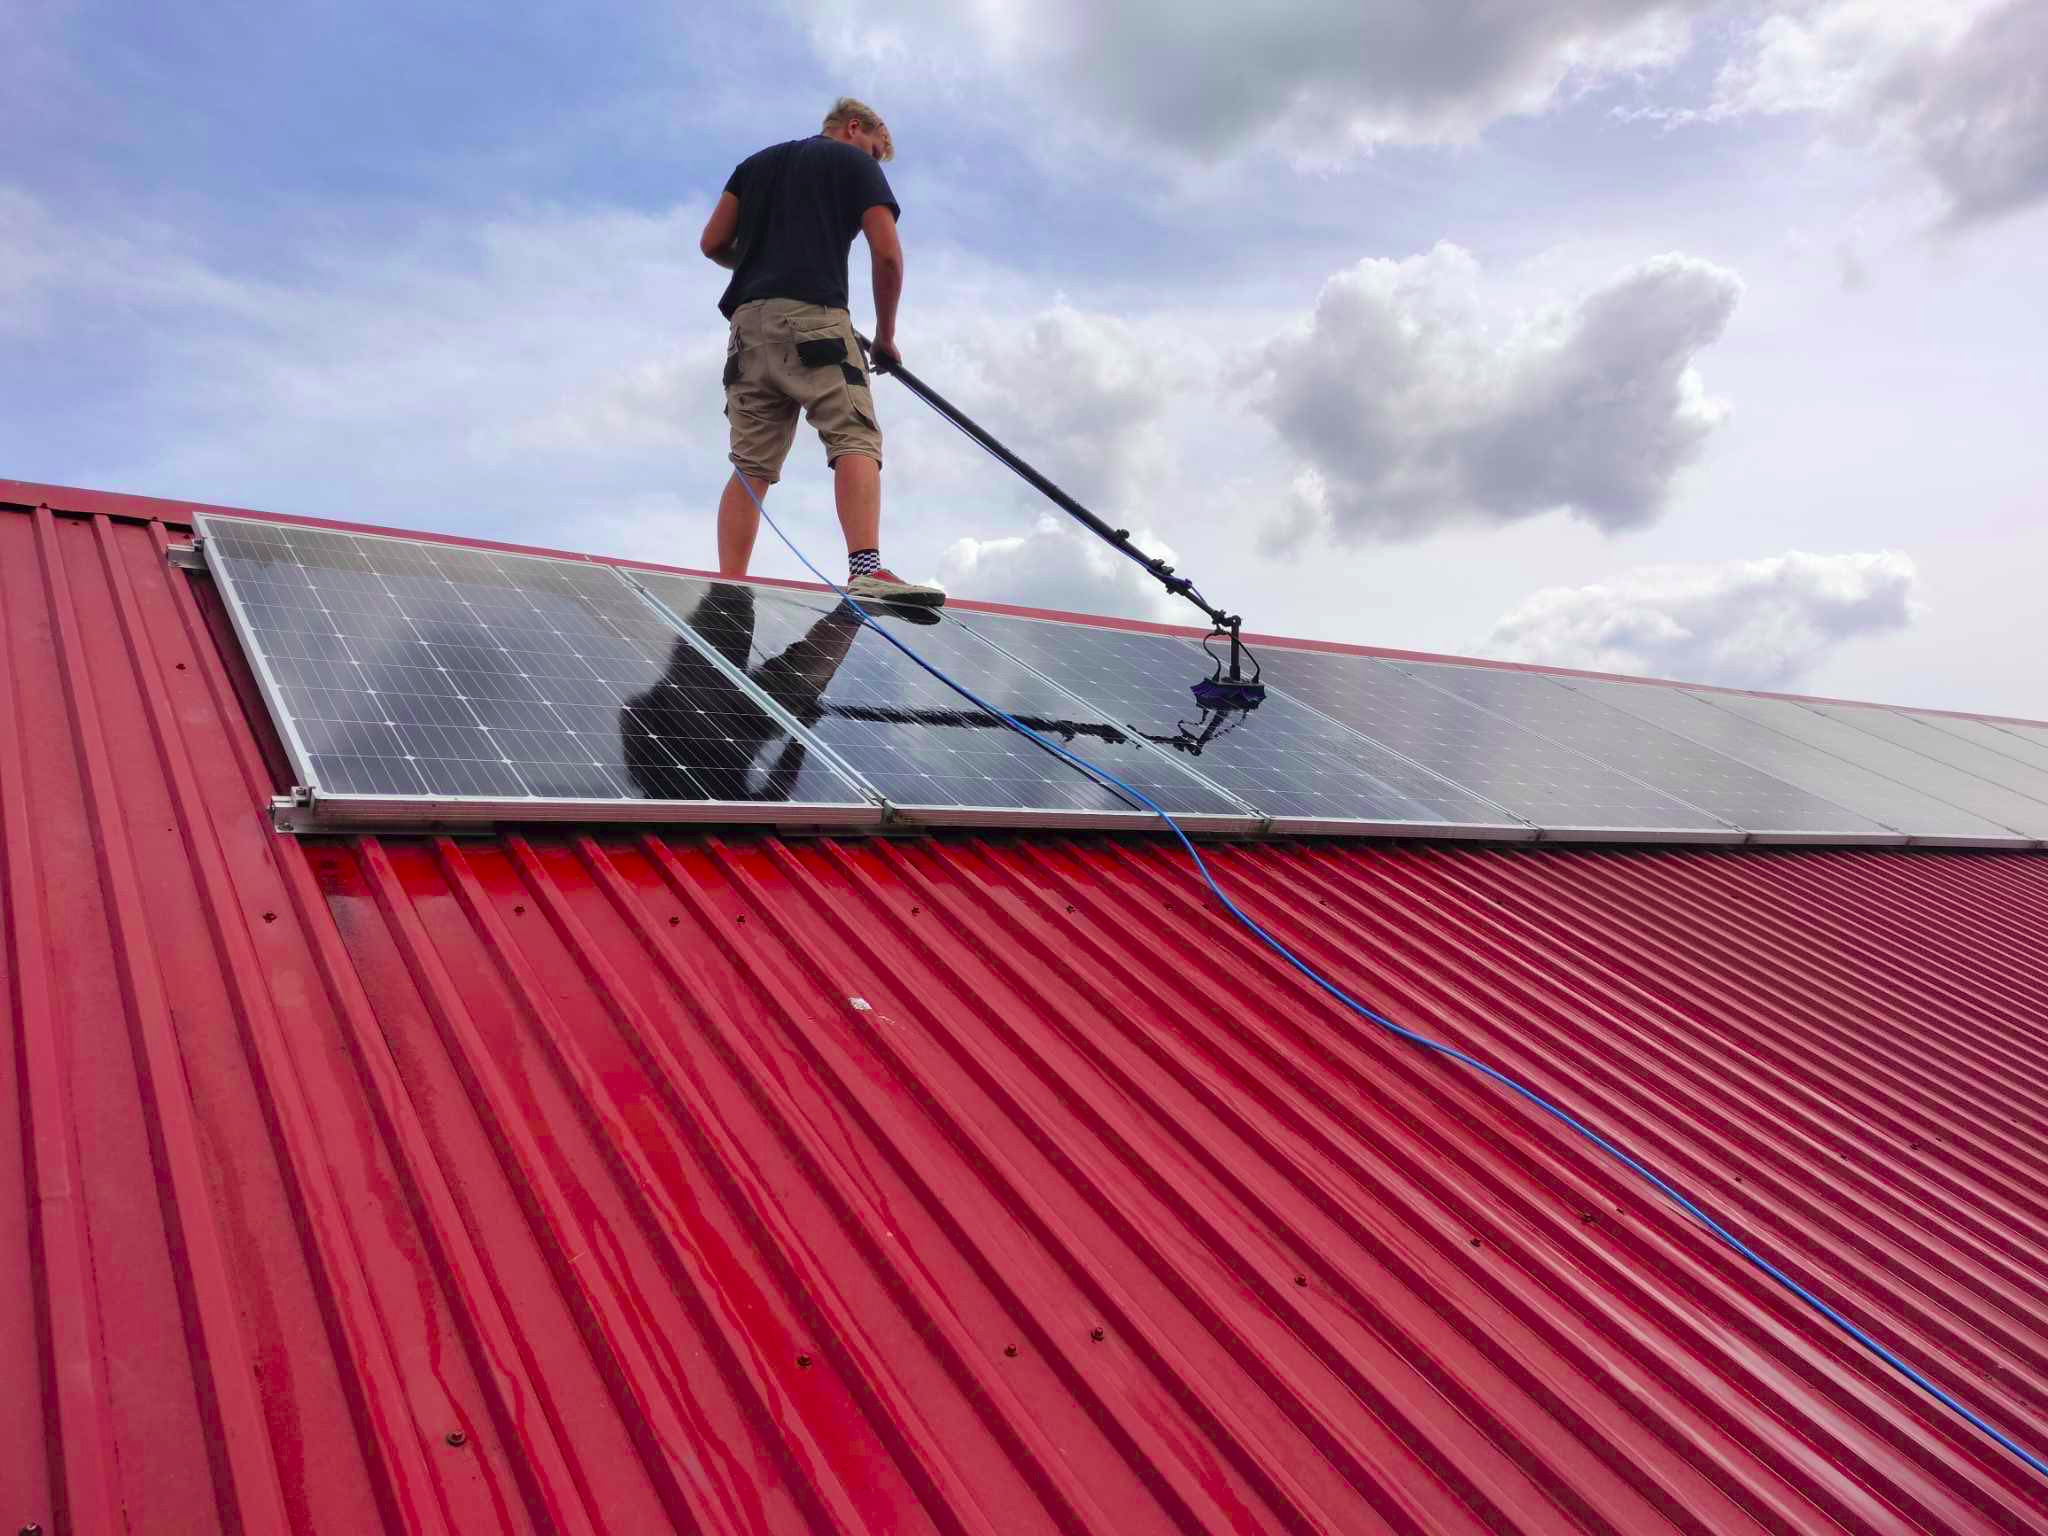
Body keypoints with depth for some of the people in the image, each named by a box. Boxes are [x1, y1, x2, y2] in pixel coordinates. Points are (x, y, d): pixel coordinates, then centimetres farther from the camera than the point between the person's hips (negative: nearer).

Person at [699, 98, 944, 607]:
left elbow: (713, 243, 19)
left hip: (748, 320, 6)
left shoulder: (757, 161, 28)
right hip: (813, 316, -6)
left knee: (751, 465, 3)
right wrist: (885, 335, 12)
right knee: (855, 440, -14)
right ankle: (867, 570, -33)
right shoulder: (856, 163, 13)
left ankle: (728, 590, -6)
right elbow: (887, 255, 2)